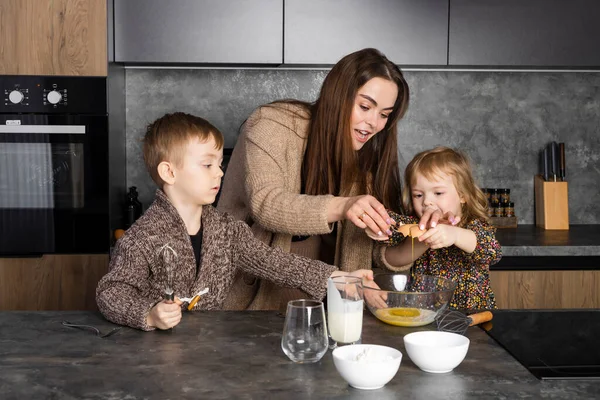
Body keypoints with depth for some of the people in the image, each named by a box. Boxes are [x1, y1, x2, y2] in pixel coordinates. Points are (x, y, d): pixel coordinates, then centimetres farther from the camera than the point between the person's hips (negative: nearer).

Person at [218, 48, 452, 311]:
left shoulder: (366, 158, 5)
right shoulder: (273, 126, -9)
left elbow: (387, 256, 1)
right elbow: (265, 203, -25)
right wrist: (339, 208, -38)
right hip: (253, 297, -4)